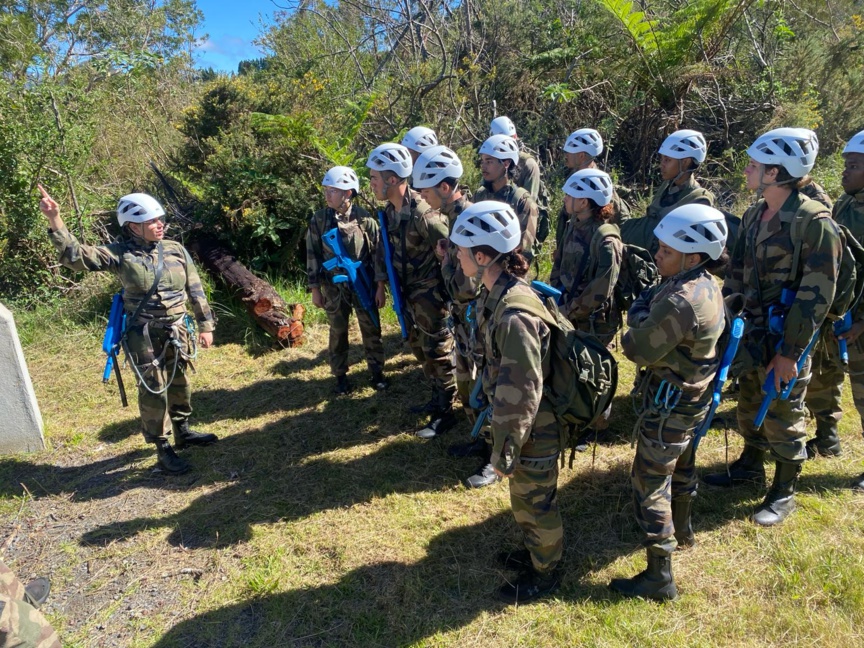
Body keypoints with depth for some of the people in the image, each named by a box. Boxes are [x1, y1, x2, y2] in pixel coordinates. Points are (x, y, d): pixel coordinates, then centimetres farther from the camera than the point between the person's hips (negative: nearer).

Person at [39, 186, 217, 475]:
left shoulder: (176, 250, 1)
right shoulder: (120, 254, -9)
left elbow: (195, 289, 4)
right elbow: (77, 256, -18)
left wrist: (205, 324, 4)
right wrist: (54, 220, -29)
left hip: (178, 331, 4)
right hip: (145, 336, -4)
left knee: (180, 384, 18)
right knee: (154, 391, 1)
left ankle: (183, 432, 38)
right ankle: (163, 451, 13)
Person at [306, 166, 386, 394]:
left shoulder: (364, 218, -9)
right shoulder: (319, 219, -5)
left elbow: (378, 252, -3)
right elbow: (313, 255, 0)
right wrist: (315, 288, 0)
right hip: (334, 286, 1)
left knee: (371, 329, 10)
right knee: (338, 332, 13)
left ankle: (376, 371, 28)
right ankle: (340, 375, 29)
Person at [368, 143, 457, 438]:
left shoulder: (423, 214, -25)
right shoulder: (391, 211, 3)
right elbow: (384, 249, 15)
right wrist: (381, 285, 17)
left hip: (430, 294, -9)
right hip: (409, 293, 9)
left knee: (439, 353, 4)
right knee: (419, 347, 21)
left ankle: (445, 413, 19)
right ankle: (438, 399, 39)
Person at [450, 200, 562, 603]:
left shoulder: (514, 315, -34)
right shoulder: (501, 295, -4)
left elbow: (521, 394, -28)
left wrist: (504, 451, -17)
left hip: (533, 433, -8)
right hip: (520, 422, 9)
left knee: (535, 504, 16)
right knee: (526, 499, 28)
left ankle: (544, 574, 41)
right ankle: (536, 552, 53)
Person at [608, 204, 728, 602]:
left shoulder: (680, 301, -32)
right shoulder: (707, 286, -1)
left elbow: (636, 349, -25)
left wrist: (640, 309, -10)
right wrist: (648, 309, -13)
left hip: (668, 406, -10)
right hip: (694, 398, 10)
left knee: (650, 484, 0)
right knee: (681, 466, 29)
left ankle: (659, 578, 10)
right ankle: (681, 530, 52)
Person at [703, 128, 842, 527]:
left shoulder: (815, 222, -18)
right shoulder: (754, 215, 5)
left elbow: (816, 296, -19)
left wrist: (790, 351, -18)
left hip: (785, 337, -7)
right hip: (751, 330, 7)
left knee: (782, 416, 6)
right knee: (750, 403, 20)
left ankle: (784, 493, 24)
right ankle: (751, 465, 41)